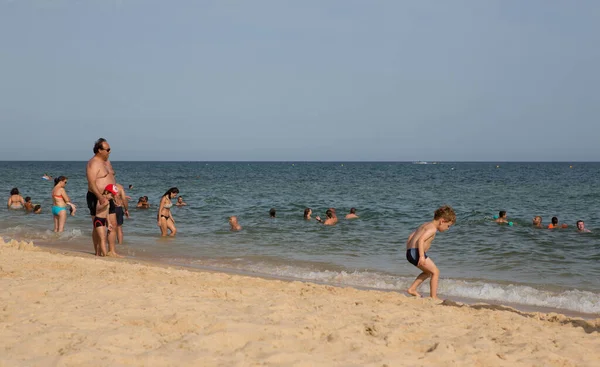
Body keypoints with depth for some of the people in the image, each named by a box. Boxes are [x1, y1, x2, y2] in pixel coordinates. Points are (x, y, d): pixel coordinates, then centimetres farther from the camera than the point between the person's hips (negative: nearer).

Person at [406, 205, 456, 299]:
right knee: (435, 272, -1)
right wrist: (422, 256, -29)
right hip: (416, 252, -10)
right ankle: (434, 297, -2)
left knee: (428, 272, 25)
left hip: (410, 252, 10)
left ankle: (412, 289, 22)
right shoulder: (432, 228, -9)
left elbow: (411, 237, 23)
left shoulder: (426, 225, 21)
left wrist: (409, 252, 26)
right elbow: (421, 240, -24)